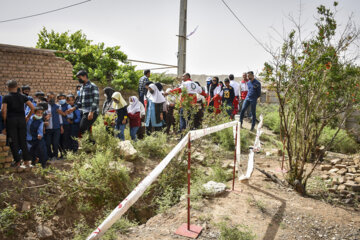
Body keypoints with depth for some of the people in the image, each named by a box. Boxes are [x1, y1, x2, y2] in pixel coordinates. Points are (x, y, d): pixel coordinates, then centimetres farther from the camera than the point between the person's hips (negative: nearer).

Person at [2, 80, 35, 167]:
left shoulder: (6, 97, -3)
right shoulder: (23, 97, 6)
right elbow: (32, 108, 0)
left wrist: (4, 122, -2)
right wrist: (27, 117, 10)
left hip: (11, 120, -3)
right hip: (22, 120, 3)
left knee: (13, 141, 5)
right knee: (23, 141, 10)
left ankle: (17, 161, 6)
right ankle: (27, 160, 9)